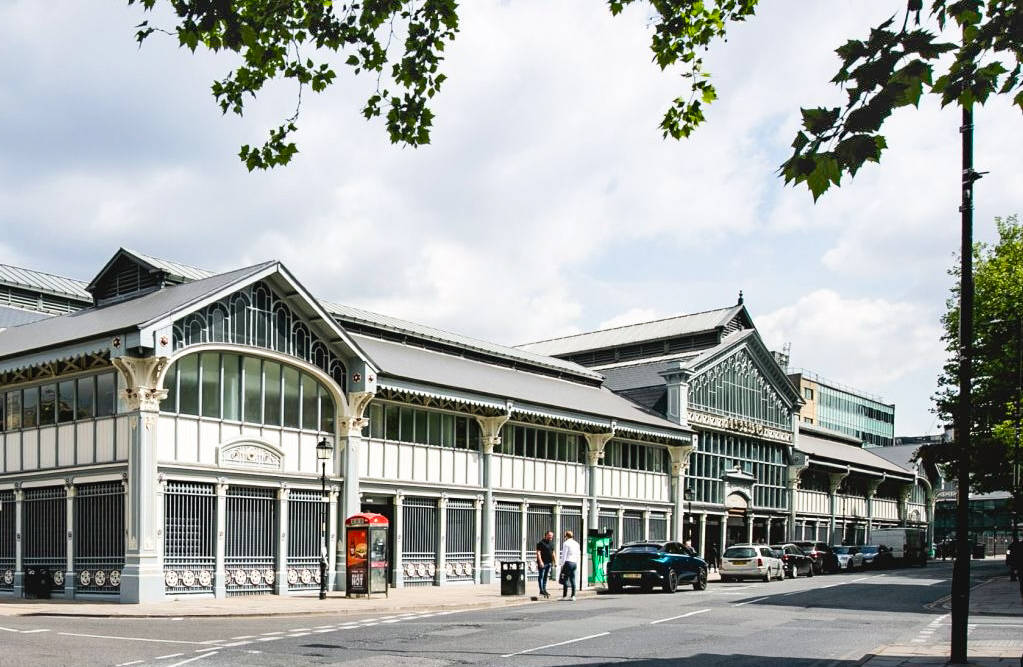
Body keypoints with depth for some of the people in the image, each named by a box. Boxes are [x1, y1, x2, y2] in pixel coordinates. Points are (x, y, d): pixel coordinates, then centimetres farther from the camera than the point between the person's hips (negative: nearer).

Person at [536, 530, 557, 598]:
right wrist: (540, 562, -20)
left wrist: (555, 561, 16)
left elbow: (553, 553, 22)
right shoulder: (541, 543, -9)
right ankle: (541, 590, -5)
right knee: (541, 576, -4)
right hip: (542, 563, -8)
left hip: (549, 563, 8)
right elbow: (538, 552, -13)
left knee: (546, 576, 11)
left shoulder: (551, 543, 15)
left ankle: (544, 590, 17)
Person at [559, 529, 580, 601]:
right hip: (574, 563, 7)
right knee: (573, 580, 6)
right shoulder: (576, 544, 15)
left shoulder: (566, 543, -6)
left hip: (568, 562, -7)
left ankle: (564, 596, -5)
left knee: (565, 580, -4)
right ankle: (573, 596, 4)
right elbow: (578, 555, 16)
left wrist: (562, 564, -5)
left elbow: (564, 555, -9)